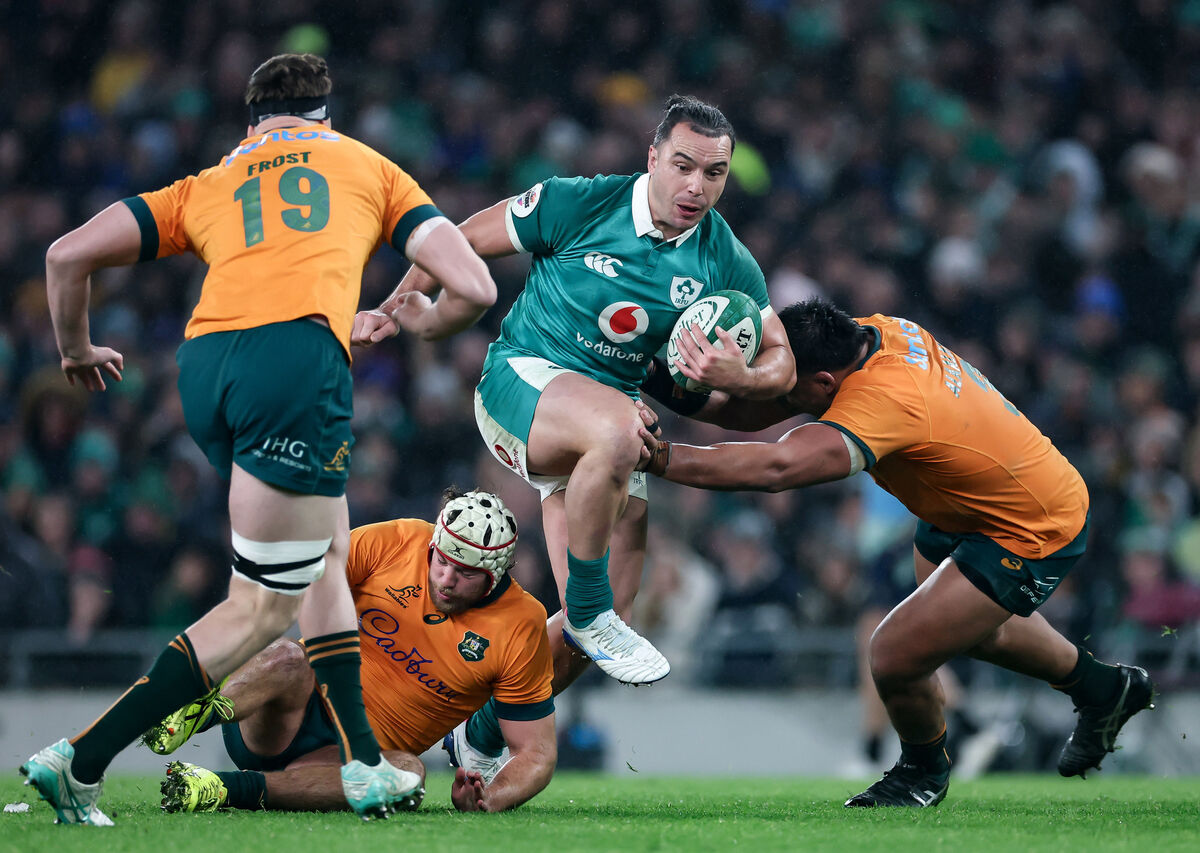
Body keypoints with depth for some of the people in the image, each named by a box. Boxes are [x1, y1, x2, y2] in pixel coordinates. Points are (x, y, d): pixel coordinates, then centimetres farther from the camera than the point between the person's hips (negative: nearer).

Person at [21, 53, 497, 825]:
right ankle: (79, 762, -7)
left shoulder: (207, 185, 29)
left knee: (325, 556, 24)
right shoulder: (370, 167, 26)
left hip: (204, 358, 5)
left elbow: (68, 255, 19)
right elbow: (474, 288, 20)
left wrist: (77, 351, 36)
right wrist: (422, 323, 41)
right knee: (264, 608, 1)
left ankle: (364, 765, 19)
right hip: (298, 350, -5)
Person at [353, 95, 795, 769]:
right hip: (524, 379, -5)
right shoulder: (577, 206, -13)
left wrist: (741, 378, -23)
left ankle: (483, 735, 21)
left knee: (607, 612, -3)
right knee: (618, 429, -40)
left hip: (616, 420, 5)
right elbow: (466, 241, 1)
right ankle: (589, 612, -22)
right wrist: (396, 308, -1)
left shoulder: (728, 265, -3)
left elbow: (780, 361, 0)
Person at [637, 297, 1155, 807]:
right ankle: (1102, 688, 56)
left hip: (1033, 535, -10)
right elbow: (763, 409, -7)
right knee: (974, 629, 32)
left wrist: (660, 457, -49)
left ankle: (925, 772, 18)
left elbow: (775, 467, -52)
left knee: (895, 656, -14)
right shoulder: (874, 333, -14)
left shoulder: (883, 401, -40)